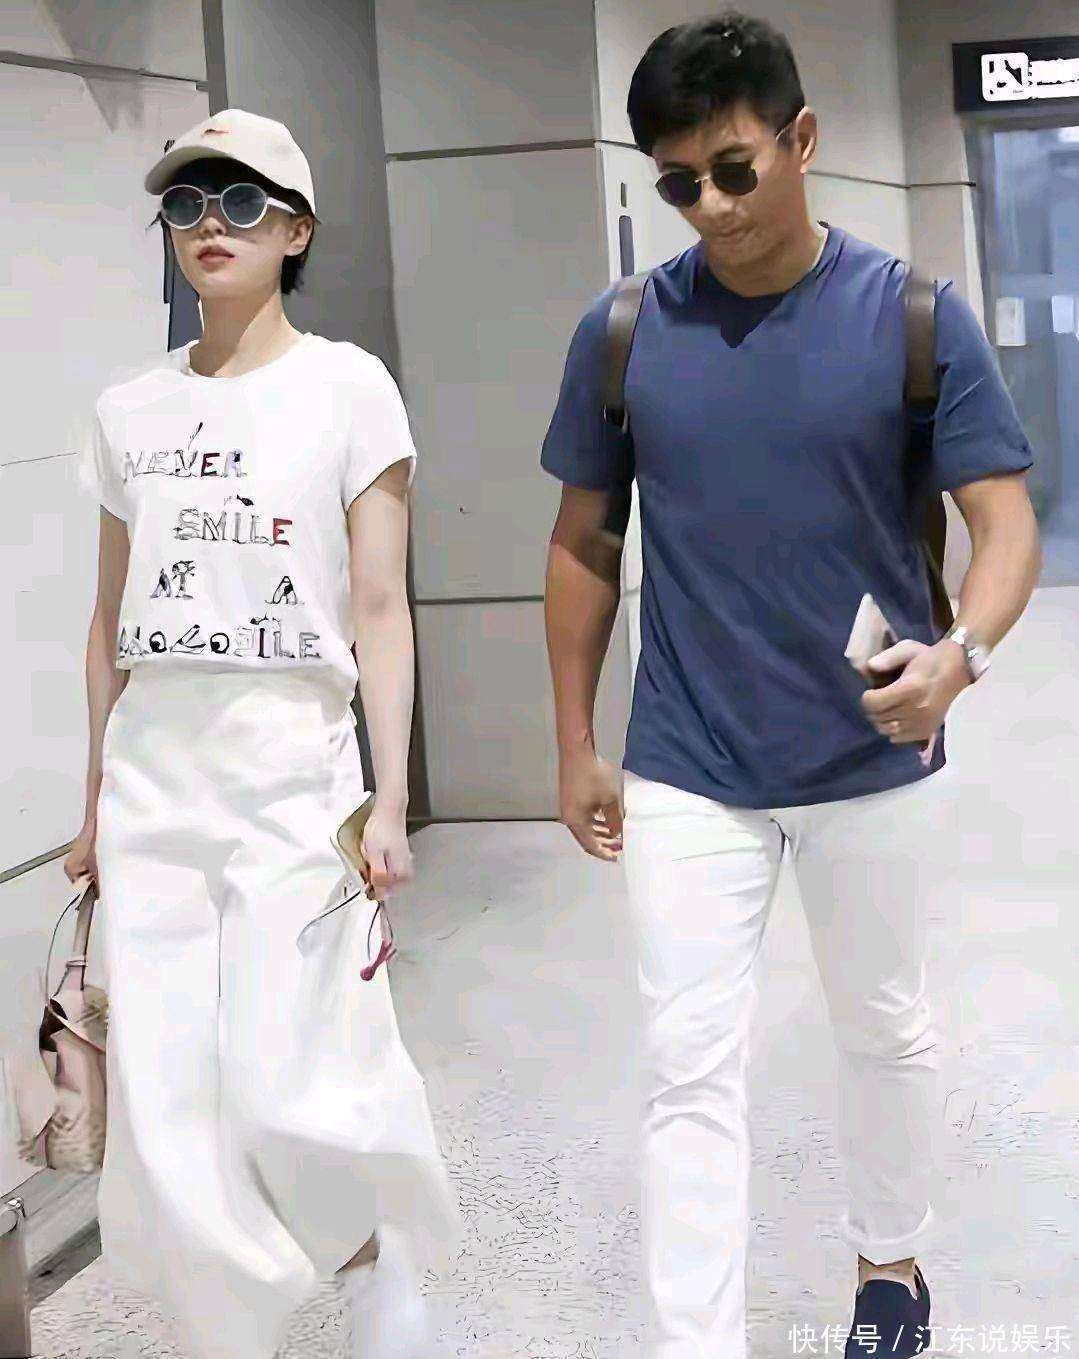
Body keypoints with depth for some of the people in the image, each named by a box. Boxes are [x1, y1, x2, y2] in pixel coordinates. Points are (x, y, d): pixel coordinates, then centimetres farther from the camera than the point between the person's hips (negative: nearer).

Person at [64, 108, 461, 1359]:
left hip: (291, 774, -4)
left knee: (286, 1093, -5)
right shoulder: (129, 410, 11)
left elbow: (379, 609, -4)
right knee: (167, 1111, 1)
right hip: (151, 779, 4)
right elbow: (111, 621, 14)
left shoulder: (346, 386, -1)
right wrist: (96, 808, 14)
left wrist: (389, 803, -9)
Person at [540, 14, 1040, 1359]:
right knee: (688, 1072, 0)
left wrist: (960, 652, -31)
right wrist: (575, 746, 5)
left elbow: (1005, 519, -10)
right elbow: (583, 544, 4)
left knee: (883, 1030, 19)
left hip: (868, 760, 0)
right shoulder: (622, 334, -5)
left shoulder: (917, 317, -10)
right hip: (684, 774, 0)